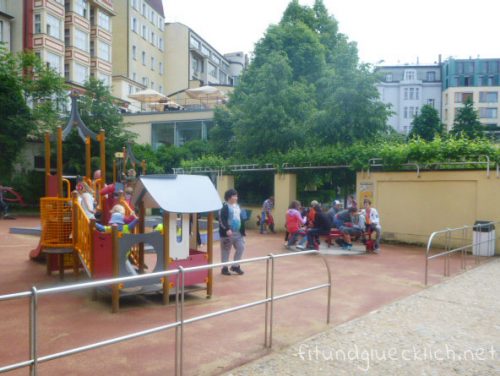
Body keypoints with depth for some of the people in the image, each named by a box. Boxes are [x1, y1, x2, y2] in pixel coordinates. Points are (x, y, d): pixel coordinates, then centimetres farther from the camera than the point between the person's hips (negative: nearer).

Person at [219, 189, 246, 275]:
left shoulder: (237, 206, 14)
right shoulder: (224, 207, -12)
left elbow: (241, 218, 20)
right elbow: (222, 220, -21)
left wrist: (242, 230, 16)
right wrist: (227, 229, -32)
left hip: (238, 232, 8)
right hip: (228, 233, -8)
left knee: (241, 247, 5)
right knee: (226, 250, 3)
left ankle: (235, 266, 19)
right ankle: (224, 268, 16)